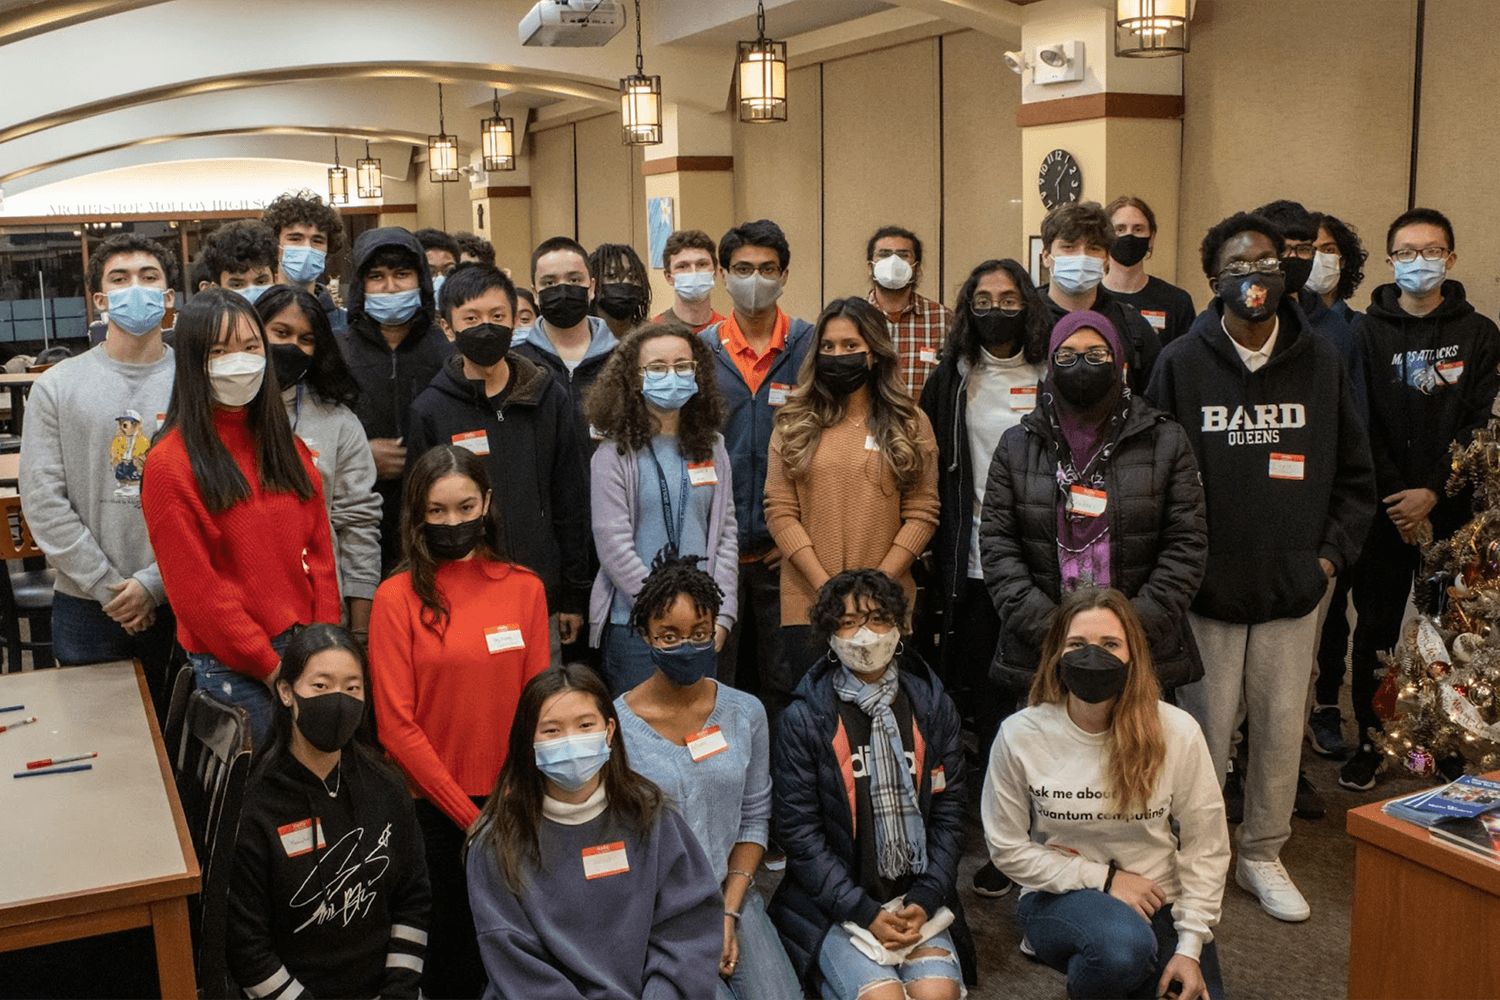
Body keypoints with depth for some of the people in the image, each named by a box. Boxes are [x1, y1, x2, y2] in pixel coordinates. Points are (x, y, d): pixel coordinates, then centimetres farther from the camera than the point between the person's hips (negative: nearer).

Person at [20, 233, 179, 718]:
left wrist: (153, 582, -14)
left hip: (179, 601, -1)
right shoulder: (57, 387, 3)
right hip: (86, 606, 1)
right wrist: (108, 586, -9)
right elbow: (43, 503, -3)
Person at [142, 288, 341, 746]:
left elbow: (319, 551, 10)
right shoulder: (171, 463, -9)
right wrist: (271, 666, -11)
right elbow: (194, 588, -11)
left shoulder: (289, 448, 11)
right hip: (233, 669, -5)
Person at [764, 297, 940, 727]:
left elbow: (922, 514, 0)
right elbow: (780, 512, -1)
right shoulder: (794, 423, 6)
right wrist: (827, 587, -11)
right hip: (807, 605, 0)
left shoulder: (910, 425, 5)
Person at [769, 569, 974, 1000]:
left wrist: (924, 901, -7)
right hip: (834, 904, -2)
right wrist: (864, 912, -12)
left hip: (917, 899, 3)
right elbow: (799, 830, -6)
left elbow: (948, 812, 5)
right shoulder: (805, 718, -5)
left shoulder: (933, 706, 5)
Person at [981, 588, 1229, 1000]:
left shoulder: (1178, 733, -10)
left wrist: (1190, 946, -7)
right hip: (1061, 896, -3)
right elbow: (1007, 846, -5)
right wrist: (1104, 879, -10)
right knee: (1122, 946, -34)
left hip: (1160, 903, 3)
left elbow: (1205, 848, -3)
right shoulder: (1020, 736, -12)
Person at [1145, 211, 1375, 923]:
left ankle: (1263, 856, 29)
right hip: (1207, 590, -2)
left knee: (1282, 729, 11)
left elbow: (1355, 473, 12)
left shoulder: (1322, 363, 5)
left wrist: (1332, 554, 3)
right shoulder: (1181, 364, -3)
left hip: (1295, 590, 3)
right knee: (1204, 733, 5)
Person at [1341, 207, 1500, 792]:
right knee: (1375, 627, 6)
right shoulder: (1367, 332, 3)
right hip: (1383, 510, 0)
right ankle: (1370, 739, 18)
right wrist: (1396, 500, -10)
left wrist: (1433, 493, -12)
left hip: (1450, 508, 0)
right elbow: (1360, 426, -3)